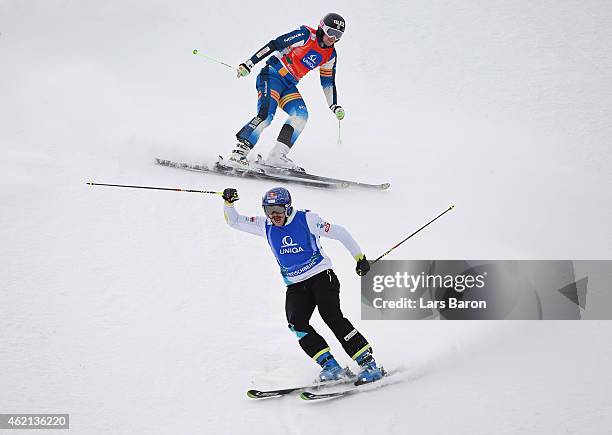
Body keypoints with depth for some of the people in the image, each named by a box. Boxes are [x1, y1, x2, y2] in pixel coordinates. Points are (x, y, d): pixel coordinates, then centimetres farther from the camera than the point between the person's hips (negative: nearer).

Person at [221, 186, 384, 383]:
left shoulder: (307, 219, -9)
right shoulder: (266, 226, 4)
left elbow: (339, 233, -3)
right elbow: (234, 221, 9)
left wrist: (360, 258, 0)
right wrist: (228, 203, -10)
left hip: (321, 276, -4)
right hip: (295, 286, 5)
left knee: (332, 317, -22)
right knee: (296, 323, -19)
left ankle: (367, 362, -18)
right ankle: (331, 366, -18)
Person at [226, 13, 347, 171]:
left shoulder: (330, 55, 9)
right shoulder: (306, 35, -13)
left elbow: (328, 81, 21)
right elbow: (274, 45, -15)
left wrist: (335, 106, 12)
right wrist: (249, 64, -20)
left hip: (289, 86, 7)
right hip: (272, 75, -7)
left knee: (301, 115, -15)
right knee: (266, 115, -25)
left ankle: (277, 155, -17)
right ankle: (238, 153, -27)